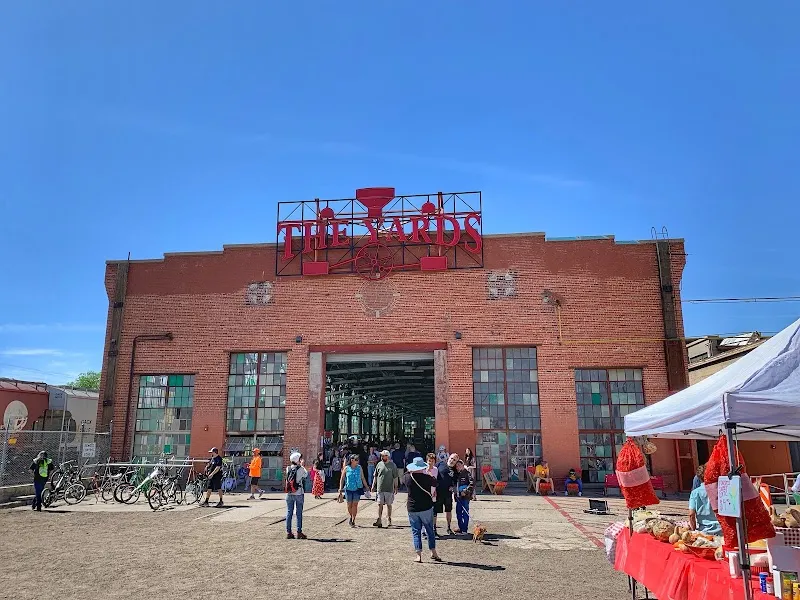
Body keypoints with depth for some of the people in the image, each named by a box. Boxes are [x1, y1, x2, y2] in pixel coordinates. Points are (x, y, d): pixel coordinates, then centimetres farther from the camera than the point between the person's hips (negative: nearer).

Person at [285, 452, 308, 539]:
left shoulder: (288, 469, -2)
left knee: (289, 512, 9)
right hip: (299, 494, -4)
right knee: (299, 513, 4)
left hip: (289, 494, 4)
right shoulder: (301, 469, -13)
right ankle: (299, 532, 6)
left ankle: (288, 532, 12)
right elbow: (306, 475, 4)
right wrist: (302, 466, 12)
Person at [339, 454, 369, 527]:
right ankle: (351, 517, 33)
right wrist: (340, 490, -1)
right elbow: (342, 479, 3)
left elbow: (363, 478, 10)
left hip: (357, 489, 0)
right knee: (349, 505, 7)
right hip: (348, 489, 0)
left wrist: (367, 487, 11)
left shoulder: (359, 468, 2)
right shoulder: (346, 468, -2)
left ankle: (353, 521, 3)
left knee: (355, 505, -6)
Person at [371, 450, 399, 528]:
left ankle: (389, 520, 19)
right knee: (380, 504, 1)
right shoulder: (379, 464, 3)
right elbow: (375, 476, 12)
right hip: (380, 488, 2)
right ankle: (379, 520, 5)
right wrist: (373, 485, 9)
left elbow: (396, 477, -1)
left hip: (389, 489, -2)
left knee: (389, 504, 8)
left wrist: (396, 488, -3)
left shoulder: (392, 465, -4)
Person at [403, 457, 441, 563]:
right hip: (426, 508, -1)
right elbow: (435, 483, 10)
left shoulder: (408, 478, -8)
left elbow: (403, 478, 17)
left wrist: (409, 471, 27)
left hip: (412, 509, 1)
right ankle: (433, 552, 16)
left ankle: (418, 555, 4)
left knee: (416, 532, 8)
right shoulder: (427, 478, -11)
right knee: (430, 530, 13)